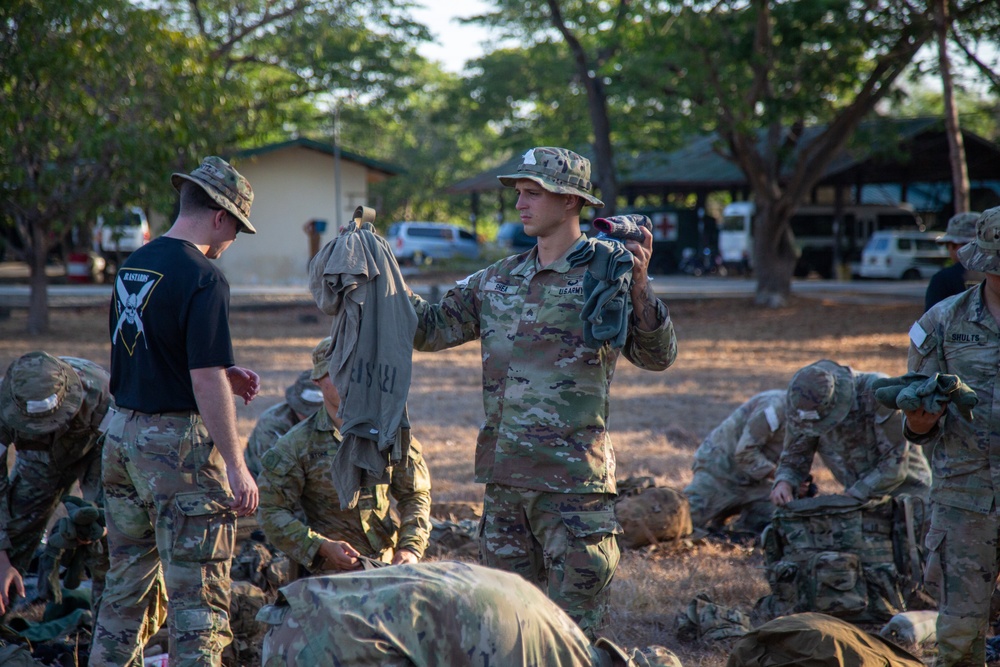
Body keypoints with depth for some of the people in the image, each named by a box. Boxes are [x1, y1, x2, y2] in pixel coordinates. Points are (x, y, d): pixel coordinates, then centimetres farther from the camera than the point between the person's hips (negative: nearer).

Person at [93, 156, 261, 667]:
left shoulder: (132, 266, 10)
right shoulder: (203, 278, -16)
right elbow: (205, 381, -21)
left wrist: (223, 374, 15)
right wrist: (236, 467, -18)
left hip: (122, 433, 8)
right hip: (179, 440, -8)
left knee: (129, 581, 17)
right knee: (198, 591, -3)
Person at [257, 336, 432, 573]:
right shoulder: (295, 444, -1)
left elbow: (415, 494, 16)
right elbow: (271, 511, -3)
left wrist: (411, 548, -1)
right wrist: (321, 546, -16)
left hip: (388, 561, 4)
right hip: (332, 569, -4)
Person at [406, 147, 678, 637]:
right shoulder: (499, 280, 14)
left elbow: (657, 357, -13)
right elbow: (431, 328, 13)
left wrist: (639, 289, -29)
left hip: (574, 478, -6)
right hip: (504, 476, 6)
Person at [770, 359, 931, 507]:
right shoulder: (806, 409, -14)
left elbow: (894, 464, -24)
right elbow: (793, 459, -2)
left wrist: (854, 496, -28)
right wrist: (783, 482, -24)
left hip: (906, 487, -4)